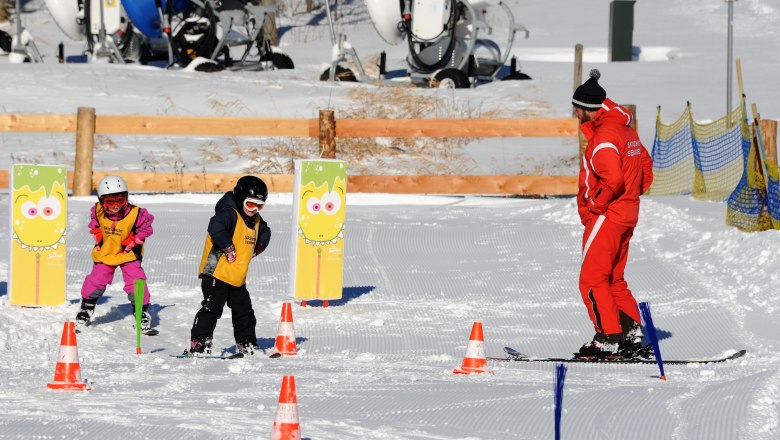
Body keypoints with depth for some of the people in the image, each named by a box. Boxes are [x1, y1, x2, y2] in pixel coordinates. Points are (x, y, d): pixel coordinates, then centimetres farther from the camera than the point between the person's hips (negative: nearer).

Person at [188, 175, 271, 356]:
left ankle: (247, 346, 24)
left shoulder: (255, 220, 12)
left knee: (244, 311, 13)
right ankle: (198, 344, -7)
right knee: (212, 309, -10)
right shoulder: (229, 213, -15)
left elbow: (264, 232, 33)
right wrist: (228, 247, -27)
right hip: (217, 273, -9)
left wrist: (256, 249, 17)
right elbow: (215, 227, -35)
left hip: (238, 278, 9)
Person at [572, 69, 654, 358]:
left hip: (606, 216, -10)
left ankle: (609, 339, -7)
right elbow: (646, 166, 20)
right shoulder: (626, 130, 12)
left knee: (592, 281, -5)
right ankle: (631, 332, 11)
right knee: (613, 280, 16)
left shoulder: (603, 137, -19)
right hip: (627, 214, 10)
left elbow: (613, 179, -29)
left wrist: (595, 206, -16)